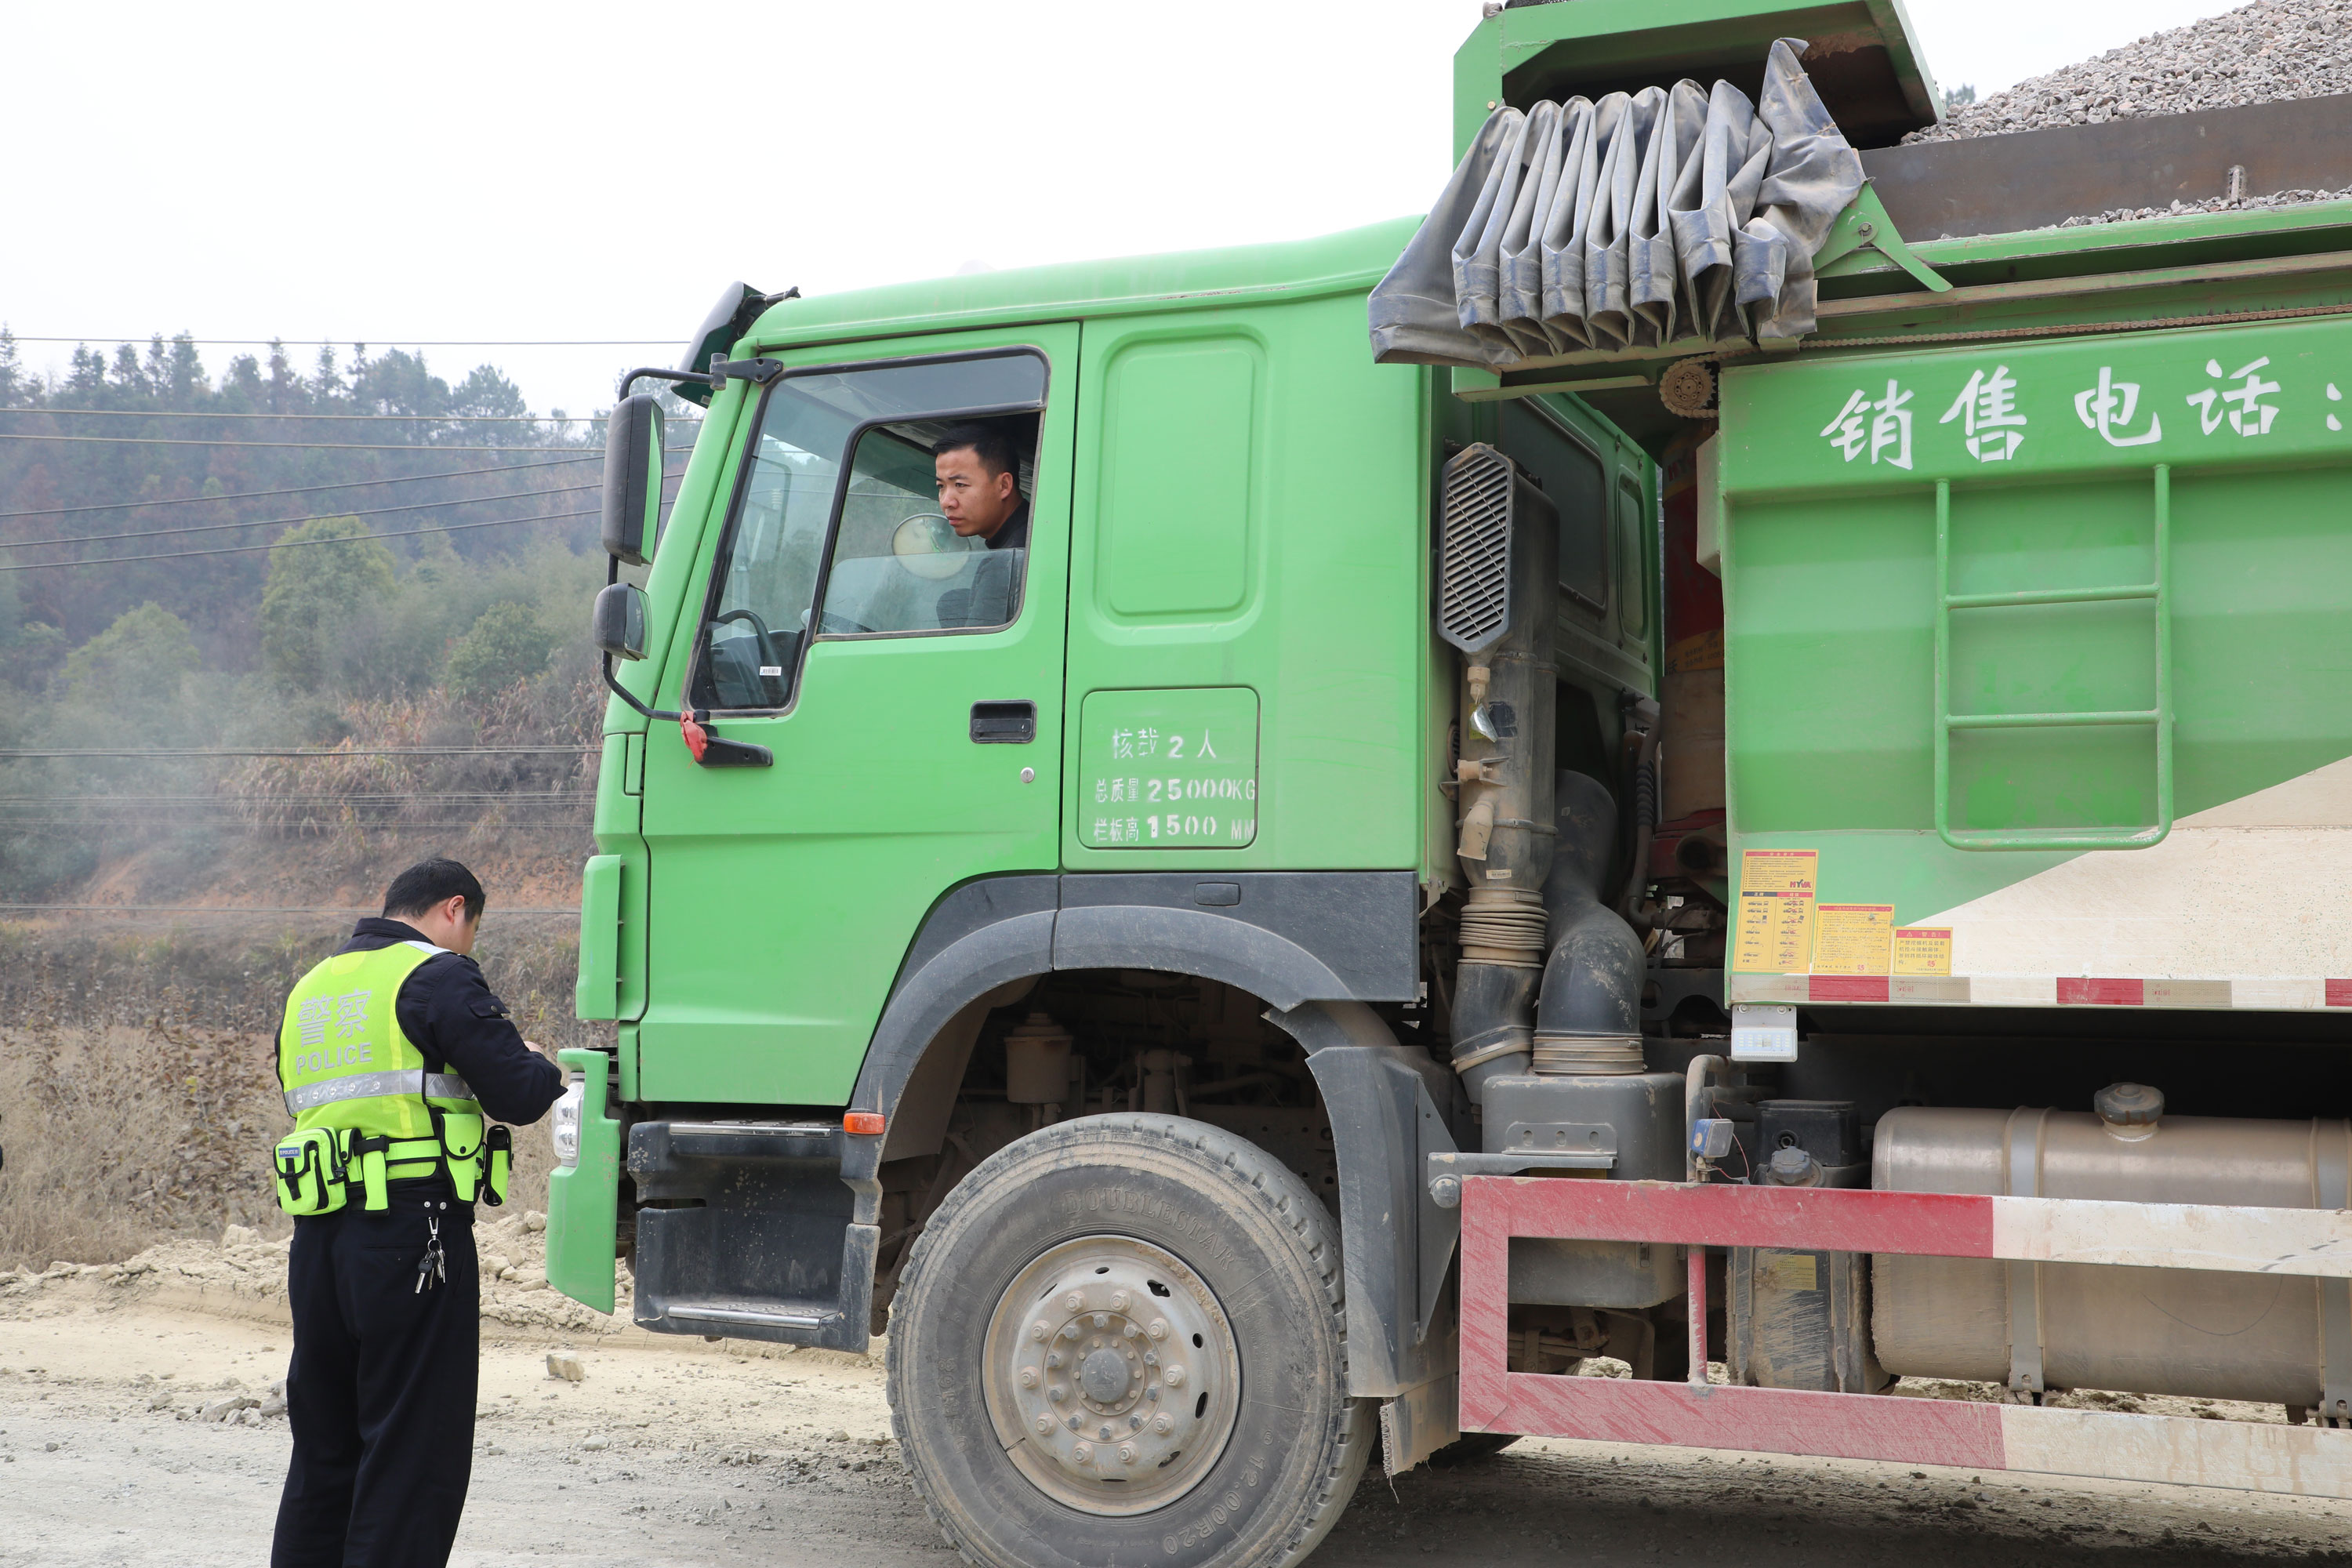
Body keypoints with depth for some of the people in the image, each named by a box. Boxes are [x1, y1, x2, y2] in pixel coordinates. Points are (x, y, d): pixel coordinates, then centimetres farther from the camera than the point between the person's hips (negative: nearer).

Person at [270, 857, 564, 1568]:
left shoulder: (312, 986, 19)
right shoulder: (437, 975, -7)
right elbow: (517, 1095, -14)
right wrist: (545, 1069, 9)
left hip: (317, 1243, 8)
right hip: (414, 1237, -8)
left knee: (325, 1446, 18)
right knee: (415, 1455, -1)